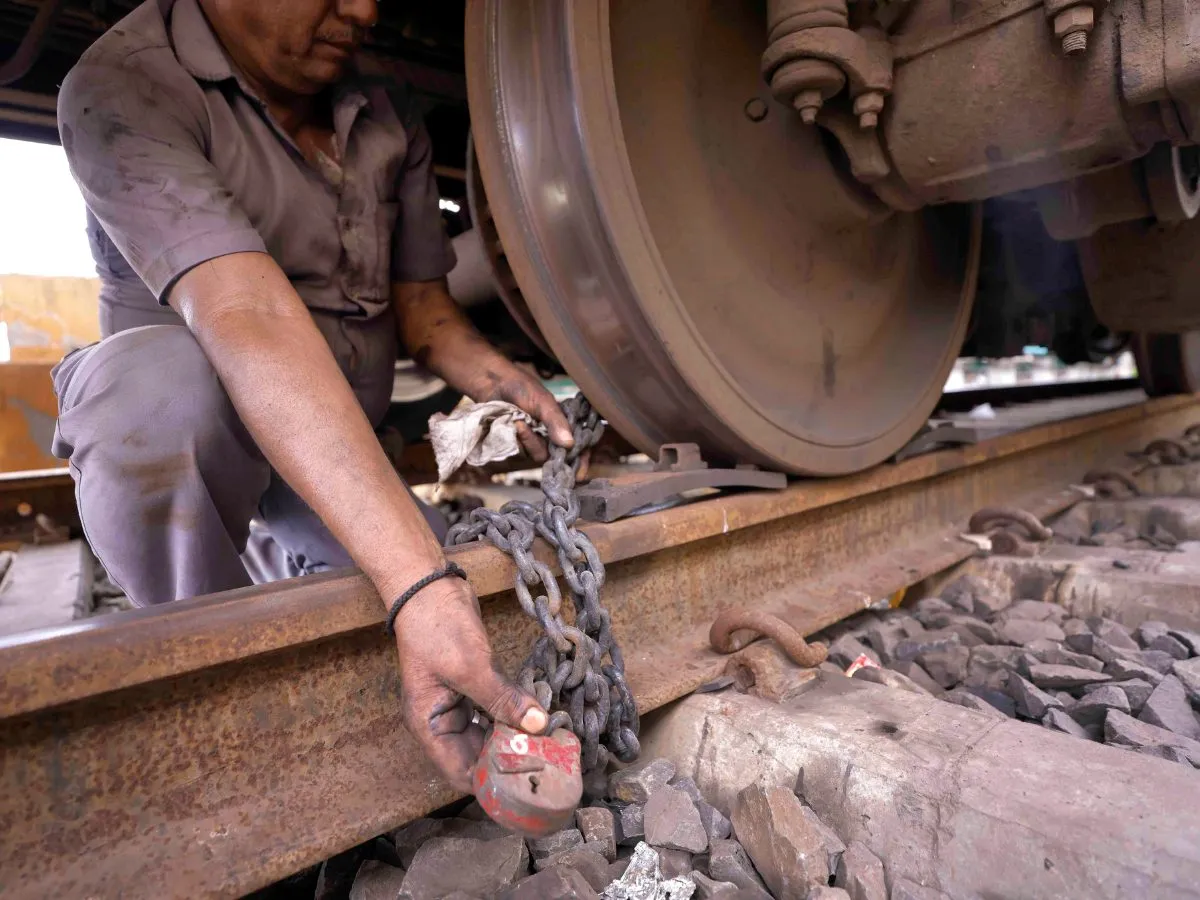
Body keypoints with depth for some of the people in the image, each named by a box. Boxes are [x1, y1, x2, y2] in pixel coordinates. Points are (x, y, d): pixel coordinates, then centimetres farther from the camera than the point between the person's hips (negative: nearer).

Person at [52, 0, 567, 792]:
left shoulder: (388, 112, -1)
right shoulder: (124, 88, -19)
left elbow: (424, 309, 3)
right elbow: (248, 318, -37)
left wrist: (502, 379, -20)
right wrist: (415, 582, -47)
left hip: (353, 439, 5)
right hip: (186, 428, -4)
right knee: (164, 381, -37)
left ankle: (305, 570, 22)